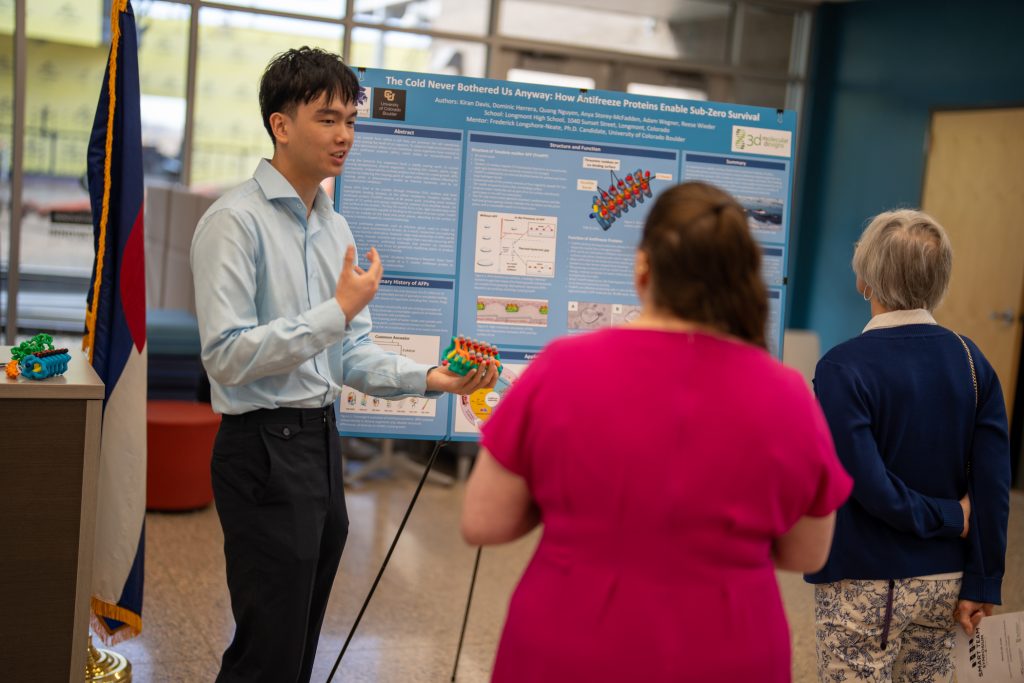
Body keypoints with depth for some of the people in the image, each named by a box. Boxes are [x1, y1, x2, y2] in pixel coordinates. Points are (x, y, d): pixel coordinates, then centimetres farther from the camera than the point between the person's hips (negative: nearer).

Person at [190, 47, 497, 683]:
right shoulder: (237, 220, -13)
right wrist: (340, 310, -20)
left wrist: (429, 378, -3)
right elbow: (227, 356, -21)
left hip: (322, 441, 8)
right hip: (265, 447, -8)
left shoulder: (335, 226, 13)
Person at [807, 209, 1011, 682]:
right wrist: (981, 584, 2)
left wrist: (948, 518, -6)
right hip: (943, 582, 5)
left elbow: (870, 485, -22)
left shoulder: (842, 368, -17)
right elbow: (993, 482, -3)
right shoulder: (971, 360, -2)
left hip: (864, 587, -5)